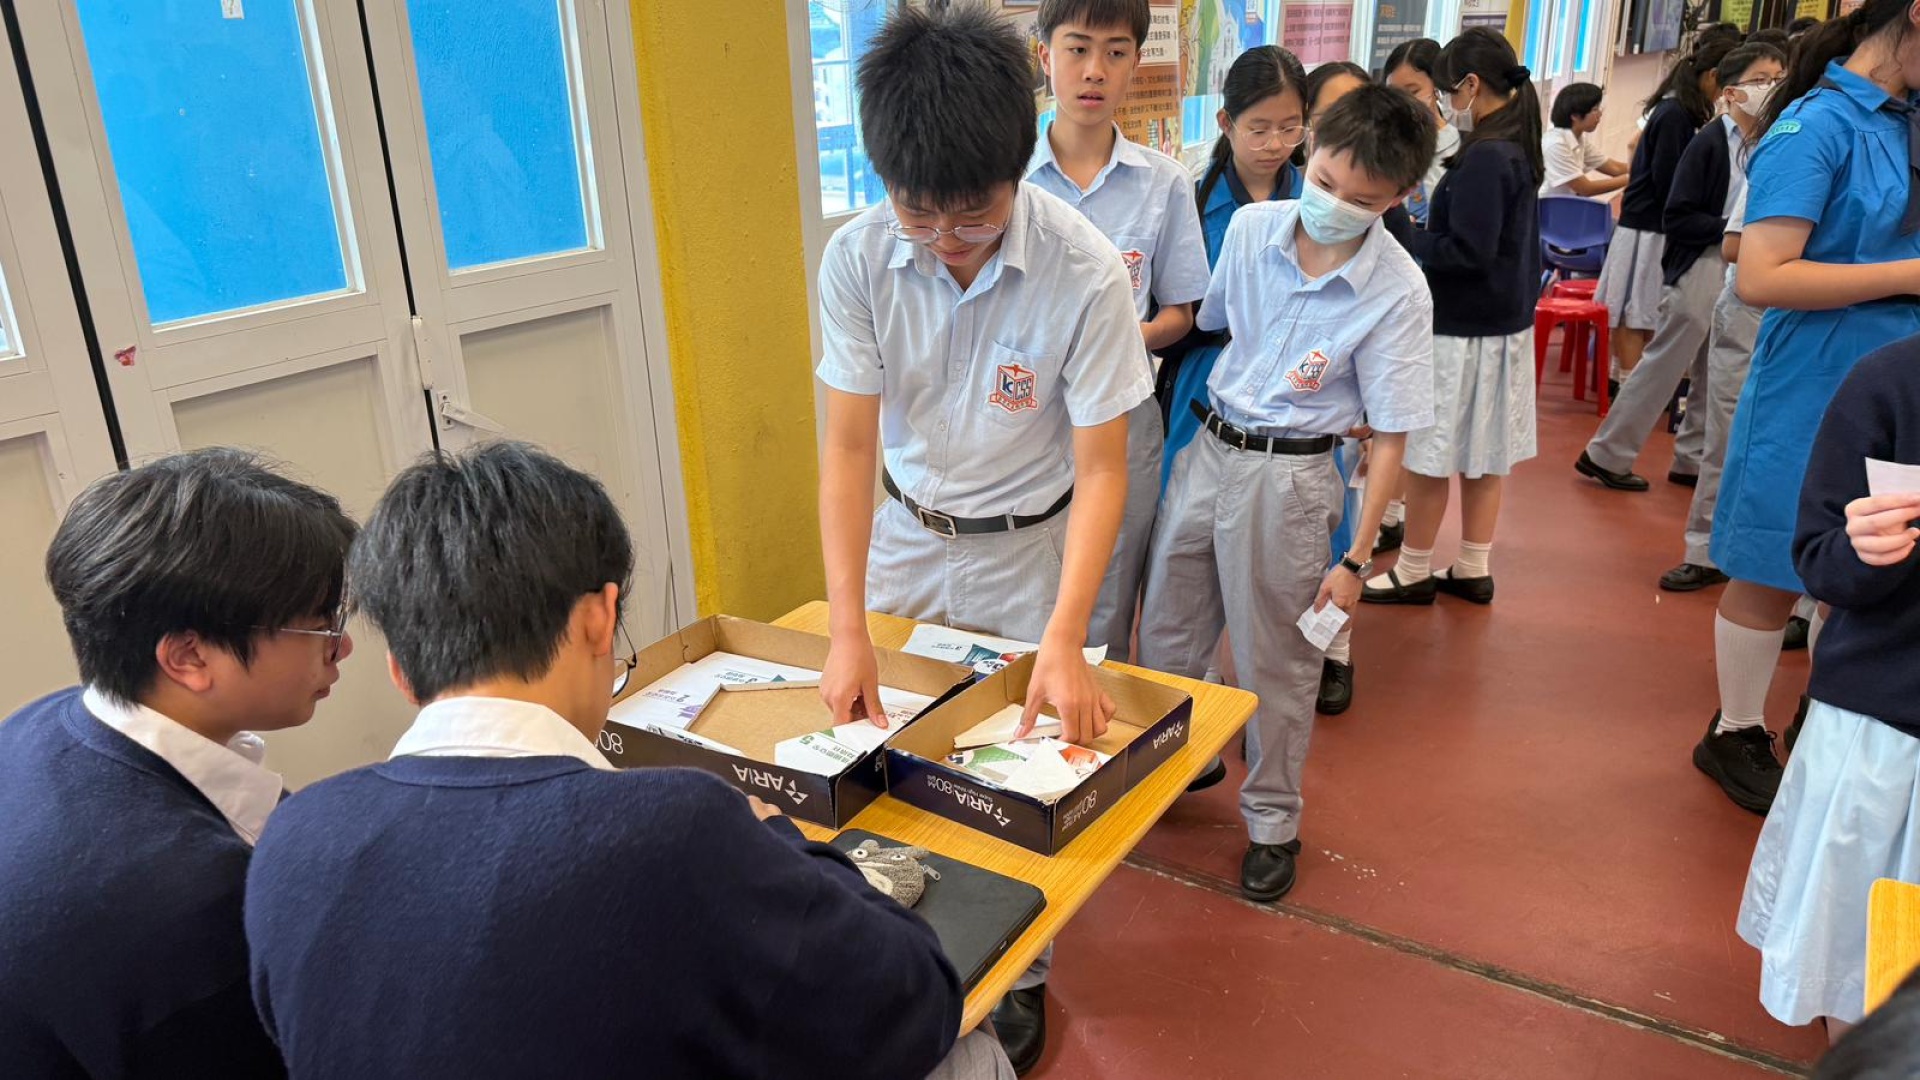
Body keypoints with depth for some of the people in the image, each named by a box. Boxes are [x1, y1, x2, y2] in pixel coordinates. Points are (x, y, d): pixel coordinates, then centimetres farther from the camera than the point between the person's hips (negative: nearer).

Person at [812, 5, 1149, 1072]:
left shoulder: (1085, 274, -26)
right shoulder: (857, 258, -18)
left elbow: (1101, 470, -21)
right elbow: (848, 447, -17)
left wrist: (1064, 642, -32)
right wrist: (849, 631, -24)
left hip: (1026, 548, -2)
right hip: (904, 536, 3)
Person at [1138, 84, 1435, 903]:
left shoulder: (1397, 292, -15)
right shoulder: (1250, 228, -5)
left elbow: (1390, 437, -11)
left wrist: (1355, 559, -11)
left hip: (1289, 476, -4)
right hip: (1208, 450, 4)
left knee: (1274, 665, 8)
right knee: (1164, 636, 16)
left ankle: (1272, 822, 30)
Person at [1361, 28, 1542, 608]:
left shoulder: (1483, 158, -20)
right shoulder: (1516, 149, 9)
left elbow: (1468, 251, -23)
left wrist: (1405, 239, -13)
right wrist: (1423, 234, 5)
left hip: (1462, 331, -10)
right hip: (1503, 322, 10)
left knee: (1430, 455, 2)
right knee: (1482, 454, 15)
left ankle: (1413, 572, 14)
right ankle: (1472, 570, 25)